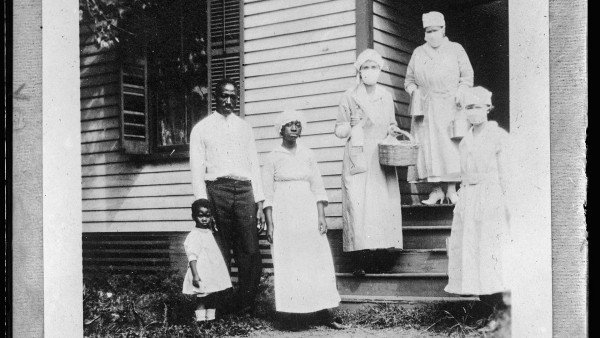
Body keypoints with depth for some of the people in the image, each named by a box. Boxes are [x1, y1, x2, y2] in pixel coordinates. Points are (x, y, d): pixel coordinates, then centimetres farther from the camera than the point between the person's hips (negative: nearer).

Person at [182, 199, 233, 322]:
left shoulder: (209, 232, 13)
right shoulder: (193, 236, -13)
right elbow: (192, 257, -19)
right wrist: (195, 275, -25)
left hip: (214, 274, 8)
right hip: (202, 276, -8)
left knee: (214, 298, 13)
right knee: (202, 300, -5)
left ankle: (211, 319, 22)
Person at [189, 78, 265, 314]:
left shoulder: (244, 128, 20)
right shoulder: (202, 128, 10)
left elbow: (254, 165, 15)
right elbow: (197, 169, 4)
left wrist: (259, 203, 6)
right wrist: (203, 204, -7)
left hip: (244, 190, 3)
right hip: (216, 189, -2)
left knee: (250, 253, -5)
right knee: (219, 254, -3)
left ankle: (246, 307, 3)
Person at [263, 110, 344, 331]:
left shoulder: (307, 155, 10)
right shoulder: (273, 158, 1)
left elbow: (317, 188, 8)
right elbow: (267, 194, -1)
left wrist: (321, 217, -1)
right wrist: (270, 225, -7)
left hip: (308, 213, 3)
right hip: (284, 216, -3)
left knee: (318, 263, 1)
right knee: (288, 265, -2)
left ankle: (325, 313, 4)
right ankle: (293, 316, 2)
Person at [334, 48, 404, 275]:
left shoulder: (386, 97, 14)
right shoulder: (349, 97, 3)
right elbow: (339, 131, 5)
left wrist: (394, 131, 2)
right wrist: (352, 124, -15)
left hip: (382, 161, 4)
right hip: (358, 160, -4)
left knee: (384, 204, -7)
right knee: (358, 204, -13)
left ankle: (383, 246, 1)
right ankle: (360, 261, -13)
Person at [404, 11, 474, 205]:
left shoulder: (456, 49, 10)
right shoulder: (418, 53, 15)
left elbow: (467, 76, 8)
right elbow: (409, 80, 19)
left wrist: (460, 93, -8)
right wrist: (414, 91, -1)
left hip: (450, 107, -2)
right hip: (426, 109, 2)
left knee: (451, 146, -8)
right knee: (429, 146, -5)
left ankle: (451, 189, -6)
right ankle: (436, 190, -3)